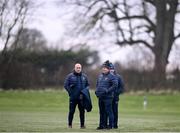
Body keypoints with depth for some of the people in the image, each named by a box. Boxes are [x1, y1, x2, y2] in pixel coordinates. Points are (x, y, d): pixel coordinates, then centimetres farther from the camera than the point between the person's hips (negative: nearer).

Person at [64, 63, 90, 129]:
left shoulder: (84, 76, 10)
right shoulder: (70, 76, 0)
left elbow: (87, 85, 16)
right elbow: (66, 85, -2)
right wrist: (70, 92, -9)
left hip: (82, 97, 3)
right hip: (73, 97, -3)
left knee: (82, 111, 5)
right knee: (71, 111, 0)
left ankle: (82, 124, 11)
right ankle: (70, 124, 10)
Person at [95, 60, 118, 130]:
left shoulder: (111, 76, -8)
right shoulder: (100, 76, 16)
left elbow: (115, 85, -16)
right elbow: (97, 84, 28)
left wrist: (107, 91, -19)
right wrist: (96, 90, 12)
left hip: (107, 97, -7)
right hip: (100, 97, 7)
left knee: (108, 111, -6)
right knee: (102, 112, 12)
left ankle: (111, 125, -2)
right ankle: (102, 125, 18)